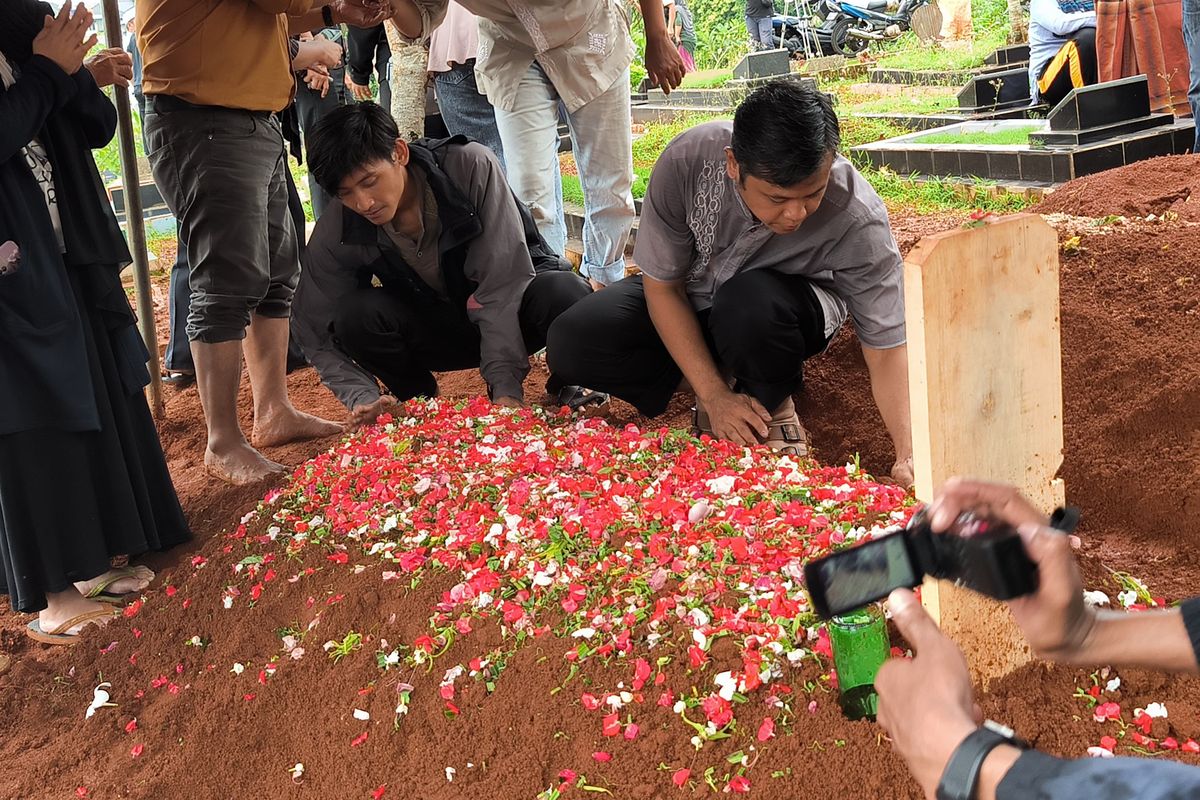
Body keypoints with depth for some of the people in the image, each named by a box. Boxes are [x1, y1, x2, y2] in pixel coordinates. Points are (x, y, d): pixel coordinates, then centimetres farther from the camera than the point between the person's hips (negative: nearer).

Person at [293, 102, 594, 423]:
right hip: (439, 332, 3)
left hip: (513, 308, -2)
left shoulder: (471, 167, -25)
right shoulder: (335, 234, -16)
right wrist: (363, 399, -30)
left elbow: (504, 285, -28)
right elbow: (319, 336, -11)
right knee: (354, 315, -27)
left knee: (564, 292, -37)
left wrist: (506, 388, -35)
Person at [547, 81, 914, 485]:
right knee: (570, 343, -19)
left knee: (751, 304, -39)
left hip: (786, 308, -2)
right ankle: (719, 378, -2)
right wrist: (713, 395, -22)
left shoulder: (858, 220, -33)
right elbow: (661, 285, -17)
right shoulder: (686, 162, -30)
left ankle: (772, 402, -6)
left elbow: (887, 350, -28)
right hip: (692, 297, 2)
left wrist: (908, 458, -41)